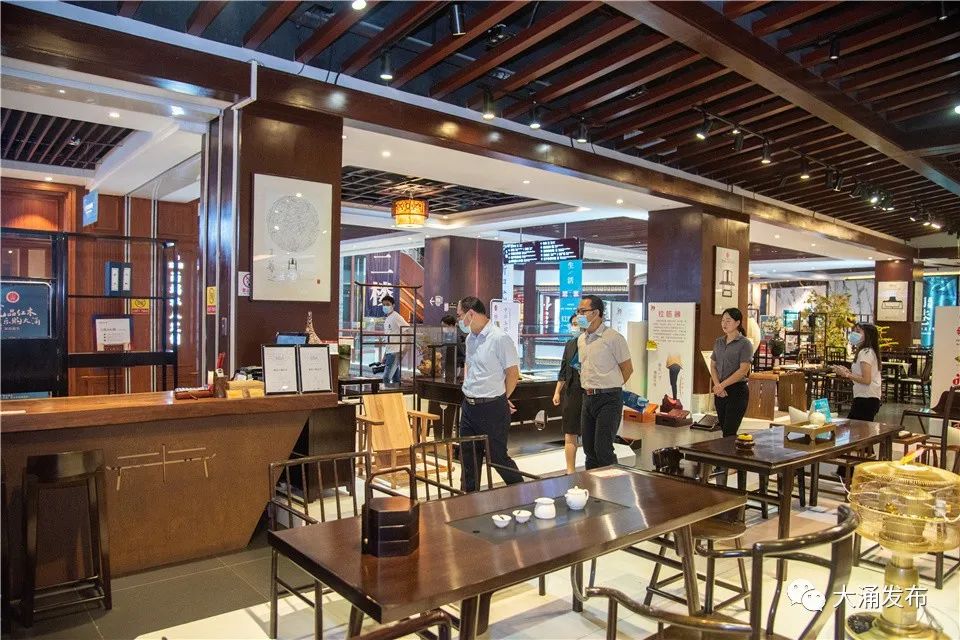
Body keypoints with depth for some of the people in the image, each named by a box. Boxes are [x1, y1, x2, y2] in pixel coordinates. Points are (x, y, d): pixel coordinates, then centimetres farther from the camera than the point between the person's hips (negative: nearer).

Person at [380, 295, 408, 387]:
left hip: (395, 352, -9)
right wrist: (384, 355, 18)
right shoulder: (386, 319, 16)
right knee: (395, 378, 10)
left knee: (386, 378, -12)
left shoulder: (396, 317, -11)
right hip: (389, 352, 9)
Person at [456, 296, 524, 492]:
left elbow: (513, 373, -14)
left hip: (492, 408, -8)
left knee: (498, 457, 3)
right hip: (469, 407, 8)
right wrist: (468, 391, 14)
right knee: (468, 458, 15)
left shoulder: (499, 338, -16)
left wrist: (501, 400, -2)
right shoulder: (470, 338, 9)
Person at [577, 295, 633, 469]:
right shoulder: (581, 340, 11)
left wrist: (609, 388, 3)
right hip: (588, 398, 7)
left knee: (602, 449, -11)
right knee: (589, 448, 12)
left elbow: (627, 369, -5)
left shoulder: (613, 338, -11)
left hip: (608, 400, -7)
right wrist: (588, 387, 14)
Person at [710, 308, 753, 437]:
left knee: (729, 432, -8)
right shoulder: (719, 342, 10)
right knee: (724, 429, 11)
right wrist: (717, 385, -7)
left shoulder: (744, 343, -8)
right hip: (720, 392, 6)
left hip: (737, 391, -6)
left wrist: (722, 385, -15)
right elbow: (713, 366, 10)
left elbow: (743, 370, -15)